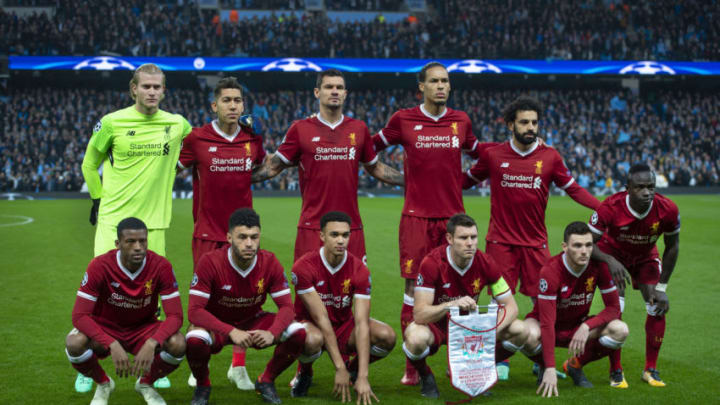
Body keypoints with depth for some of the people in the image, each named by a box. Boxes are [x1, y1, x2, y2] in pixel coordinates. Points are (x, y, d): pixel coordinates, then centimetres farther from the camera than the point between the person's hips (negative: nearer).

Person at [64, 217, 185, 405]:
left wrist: (151, 344, -41)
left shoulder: (161, 266, -20)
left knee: (178, 344, -29)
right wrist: (112, 345, -40)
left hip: (143, 328, 1)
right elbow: (80, 315, -26)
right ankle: (103, 384, 2)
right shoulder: (99, 266, -24)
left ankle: (146, 383, 5)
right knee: (74, 343, -33)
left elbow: (175, 316, -21)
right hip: (105, 328, -1)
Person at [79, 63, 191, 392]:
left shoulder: (177, 125, 4)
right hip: (114, 218, -2)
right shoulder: (112, 123, -3)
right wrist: (98, 198, 10)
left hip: (154, 220, 3)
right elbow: (90, 163, 12)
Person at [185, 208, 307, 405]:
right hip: (216, 324, -3)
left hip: (253, 322, 3)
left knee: (298, 332, -22)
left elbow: (286, 307, -13)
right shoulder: (210, 262, -24)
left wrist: (271, 333, -35)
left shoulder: (269, 262, -15)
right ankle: (202, 386, -2)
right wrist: (231, 332, -40)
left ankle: (266, 381, 6)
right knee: (195, 340, -37)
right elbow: (194, 311, -27)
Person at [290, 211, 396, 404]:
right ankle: (305, 374, -3)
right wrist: (339, 369, -28)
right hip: (311, 326, -3)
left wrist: (363, 377, -31)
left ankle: (353, 367, 8)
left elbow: (361, 323, -22)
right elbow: (321, 318, -25)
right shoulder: (304, 267, -23)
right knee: (313, 339, -40)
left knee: (387, 336, -24)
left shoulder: (359, 270, -16)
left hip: (344, 325, 3)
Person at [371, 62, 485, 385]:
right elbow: (374, 144, 18)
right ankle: (412, 366, 7)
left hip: (453, 217, 2)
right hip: (416, 217, -2)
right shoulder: (403, 120, 2)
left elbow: (477, 151, 27)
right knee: (414, 287, -3)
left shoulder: (461, 121, 9)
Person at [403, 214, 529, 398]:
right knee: (416, 338, -39)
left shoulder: (485, 263, -16)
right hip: (436, 323, -3)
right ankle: (425, 377, -2)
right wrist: (452, 304, -48)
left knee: (520, 331, -16)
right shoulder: (432, 263, -26)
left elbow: (511, 307, -12)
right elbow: (419, 314, -31)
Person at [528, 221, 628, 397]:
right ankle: (543, 368, -1)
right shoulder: (551, 271, -29)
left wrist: (586, 326, -31)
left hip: (578, 327, 4)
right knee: (530, 335, -39)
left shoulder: (598, 266, -17)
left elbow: (614, 308, -12)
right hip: (551, 328, -4)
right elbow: (547, 322, -33)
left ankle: (575, 365, 3)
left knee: (620, 330, -23)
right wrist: (550, 369, -40)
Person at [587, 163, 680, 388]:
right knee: (615, 308, -16)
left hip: (646, 256, 3)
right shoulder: (610, 208, -37)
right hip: (612, 255, -3)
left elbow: (672, 247, -12)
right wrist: (610, 261, -45)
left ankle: (650, 370, 10)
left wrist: (662, 287, -11)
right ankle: (616, 372, -1)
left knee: (658, 309, -7)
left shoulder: (668, 210, -30)